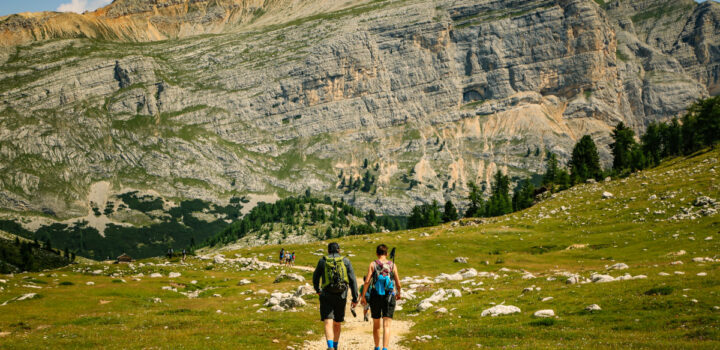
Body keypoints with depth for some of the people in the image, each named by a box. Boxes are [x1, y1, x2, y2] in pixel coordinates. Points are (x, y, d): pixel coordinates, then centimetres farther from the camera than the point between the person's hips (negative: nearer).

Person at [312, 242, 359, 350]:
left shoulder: (322, 261, 3)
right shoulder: (346, 261, 3)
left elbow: (315, 278, 15)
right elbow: (352, 280, -3)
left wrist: (317, 290, 34)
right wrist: (355, 298, -1)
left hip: (326, 296, -2)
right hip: (341, 297, 2)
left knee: (328, 323, -10)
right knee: (337, 323, 19)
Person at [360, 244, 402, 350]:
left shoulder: (373, 264, 0)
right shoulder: (392, 265, 2)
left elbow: (367, 281, -10)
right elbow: (398, 284, 1)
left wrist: (363, 296, -1)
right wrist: (398, 294, 20)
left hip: (375, 297, 1)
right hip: (389, 297, -1)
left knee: (376, 325, 17)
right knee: (386, 326, -5)